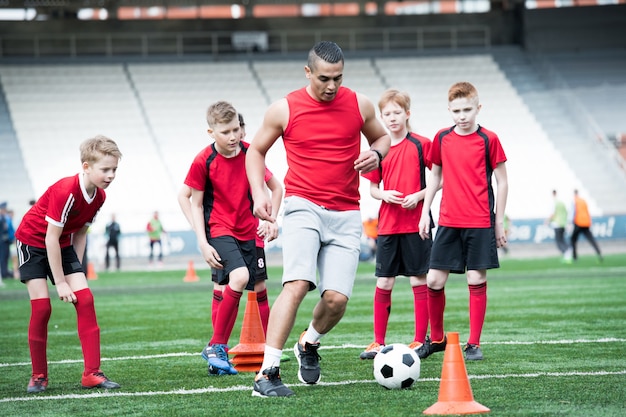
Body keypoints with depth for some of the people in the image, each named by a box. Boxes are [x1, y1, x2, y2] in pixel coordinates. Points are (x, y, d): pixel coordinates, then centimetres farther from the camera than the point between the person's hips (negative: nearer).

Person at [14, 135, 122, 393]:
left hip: (62, 246, 7)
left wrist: (76, 270, 1)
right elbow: (51, 238, -27)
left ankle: (92, 373, -9)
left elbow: (79, 234, 5)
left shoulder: (99, 196, -7)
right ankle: (38, 376, 2)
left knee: (85, 300, -8)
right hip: (33, 242, -7)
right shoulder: (65, 192, -30)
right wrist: (60, 282, -22)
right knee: (41, 306, -13)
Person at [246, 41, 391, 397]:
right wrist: (259, 192, -3)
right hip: (304, 207, -2)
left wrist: (376, 154, -3)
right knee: (297, 284, -23)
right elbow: (257, 150, 12)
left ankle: (310, 344, 26)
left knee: (337, 298, -9)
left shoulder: (359, 105, 5)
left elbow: (382, 137, 22)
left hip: (346, 215, 3)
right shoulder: (284, 109, 0)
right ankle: (268, 373, -24)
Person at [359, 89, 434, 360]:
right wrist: (384, 195, -8)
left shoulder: (422, 145, -3)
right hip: (388, 224, 3)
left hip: (416, 223, -3)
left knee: (419, 280, 1)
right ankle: (379, 341, 10)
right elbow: (372, 188, 13)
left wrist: (419, 195, -14)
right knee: (383, 282, 3)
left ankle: (420, 340, 9)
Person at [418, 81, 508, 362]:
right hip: (448, 221, 3)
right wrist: (425, 212, 12)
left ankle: (474, 344, 6)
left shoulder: (488, 140, -4)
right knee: (434, 280, 0)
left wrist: (499, 221, -2)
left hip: (480, 223, -3)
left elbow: (501, 181, 0)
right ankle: (436, 339, 18)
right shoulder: (442, 139, 7)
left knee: (477, 280, -2)